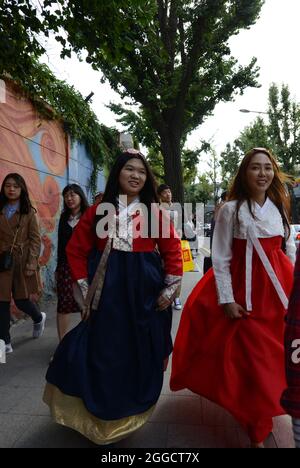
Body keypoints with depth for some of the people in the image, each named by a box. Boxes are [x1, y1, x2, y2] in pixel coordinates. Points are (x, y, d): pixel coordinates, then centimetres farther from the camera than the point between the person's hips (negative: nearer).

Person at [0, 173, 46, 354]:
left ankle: (39, 318, 37)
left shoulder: (29, 212, 0)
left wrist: (32, 263, -12)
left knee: (21, 299, 4)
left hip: (22, 262, -3)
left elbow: (35, 239, -4)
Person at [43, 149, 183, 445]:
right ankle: (105, 418, 35)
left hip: (145, 291, 0)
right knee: (103, 352, 9)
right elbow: (76, 249, 5)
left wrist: (169, 290, -2)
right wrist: (84, 287, 1)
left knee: (143, 353, 13)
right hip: (107, 291, 0)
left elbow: (173, 252, 2)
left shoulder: (154, 212, 1)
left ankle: (134, 410, 40)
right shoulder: (99, 210, 1)